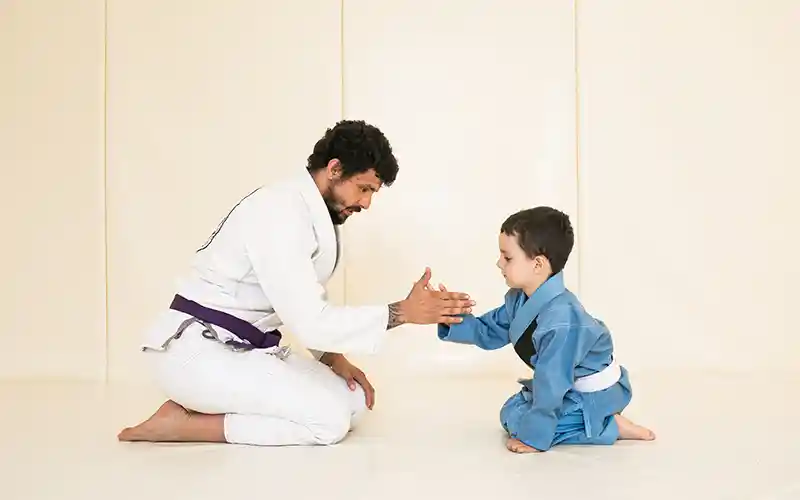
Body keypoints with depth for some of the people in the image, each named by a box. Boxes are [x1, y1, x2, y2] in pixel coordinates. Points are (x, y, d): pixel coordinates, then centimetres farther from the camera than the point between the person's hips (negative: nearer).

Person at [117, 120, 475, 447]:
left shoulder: (319, 214, 8)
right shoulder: (281, 213, -23)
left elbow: (309, 307, 16)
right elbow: (309, 320, -27)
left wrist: (334, 359, 1)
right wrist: (403, 312, -22)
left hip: (249, 347, 10)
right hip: (199, 351, -10)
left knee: (353, 402, 0)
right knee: (330, 419, -18)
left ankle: (198, 407, 4)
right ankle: (183, 422, -8)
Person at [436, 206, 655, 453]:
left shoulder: (560, 319, -35)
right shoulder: (519, 299, -6)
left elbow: (551, 384, -31)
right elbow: (488, 332, 7)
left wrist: (534, 437, -24)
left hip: (594, 394, -9)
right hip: (567, 384, 9)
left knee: (520, 421, -17)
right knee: (511, 413, 11)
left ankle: (608, 427, -8)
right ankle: (599, 422, 15)